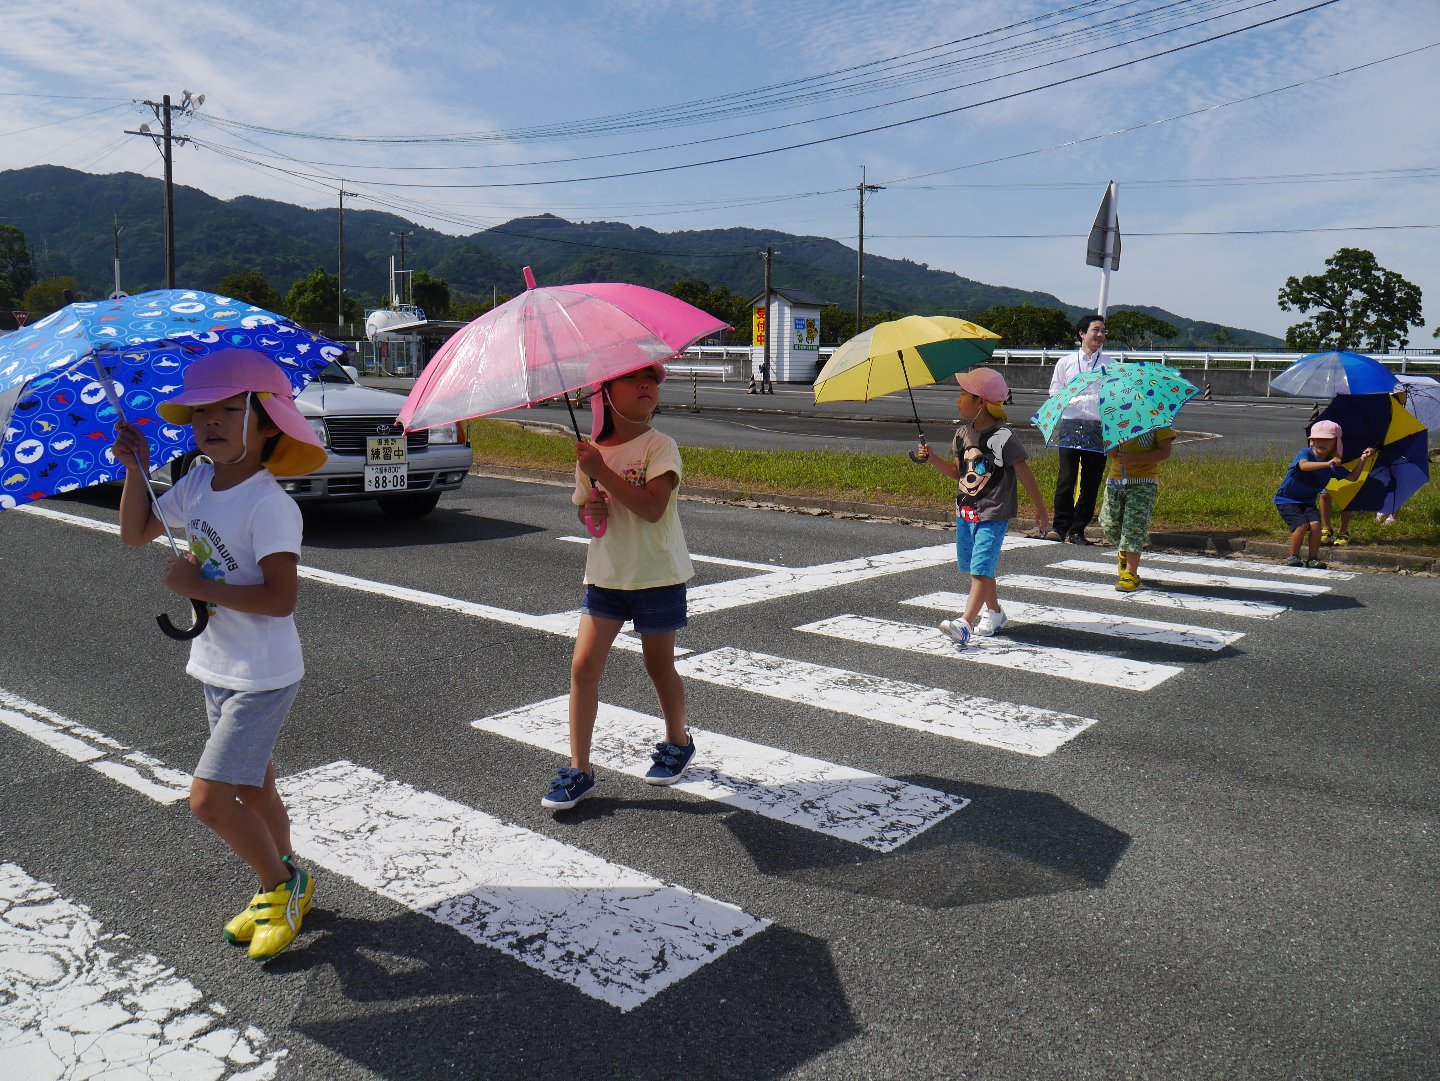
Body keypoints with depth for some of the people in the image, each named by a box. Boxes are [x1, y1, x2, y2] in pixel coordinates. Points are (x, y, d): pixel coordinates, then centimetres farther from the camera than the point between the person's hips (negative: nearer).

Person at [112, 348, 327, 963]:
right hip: (218, 667, 8)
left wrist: (200, 586, -23)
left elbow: (280, 598, -29)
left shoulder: (269, 504, -23)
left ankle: (282, 886, 13)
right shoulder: (198, 482, 2)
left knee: (209, 798, -10)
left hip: (262, 676, -8)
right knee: (251, 789, 19)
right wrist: (135, 469, 2)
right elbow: (136, 533, 15)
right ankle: (284, 888, 37)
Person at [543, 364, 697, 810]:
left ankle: (678, 743, 36)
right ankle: (579, 769, 6)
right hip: (606, 574, 4)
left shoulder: (660, 446, -11)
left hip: (658, 576, -4)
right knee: (583, 666, -4)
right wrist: (589, 507, -8)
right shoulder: (592, 451, 4)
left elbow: (652, 508, -25)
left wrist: (602, 471, -27)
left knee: (659, 666, 10)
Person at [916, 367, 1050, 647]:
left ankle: (965, 623, -23)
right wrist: (932, 459, 0)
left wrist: (1040, 509, -2)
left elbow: (1024, 474, -8)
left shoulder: (1002, 436, -14)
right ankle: (994, 613, 35)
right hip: (965, 512, 8)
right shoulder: (963, 434, 7)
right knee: (974, 568, 17)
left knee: (981, 569, -14)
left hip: (993, 515, -8)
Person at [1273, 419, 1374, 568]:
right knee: (1302, 525, -24)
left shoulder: (1333, 465, 4)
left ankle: (1313, 558, -5)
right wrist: (1327, 463, -47)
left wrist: (1362, 460, -4)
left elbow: (1352, 477, 8)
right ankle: (1293, 558, -5)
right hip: (1287, 500, -5)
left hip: (1307, 501, 5)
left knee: (1315, 524, -20)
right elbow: (1303, 466, -36)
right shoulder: (1306, 453, -13)